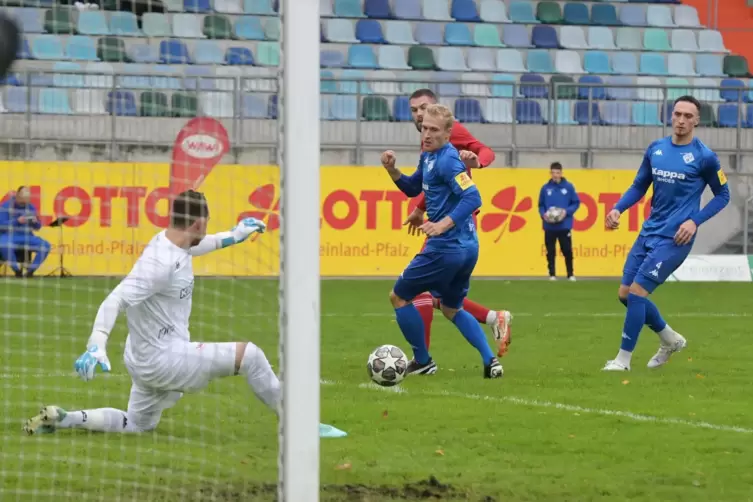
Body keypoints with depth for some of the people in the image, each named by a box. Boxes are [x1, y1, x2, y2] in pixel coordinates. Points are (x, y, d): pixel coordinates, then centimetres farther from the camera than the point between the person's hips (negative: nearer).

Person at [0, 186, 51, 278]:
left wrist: (35, 222, -13)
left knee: (46, 246, -20)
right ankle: (17, 270, -20)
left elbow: (38, 227, 11)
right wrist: (17, 221, -25)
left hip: (26, 237, 4)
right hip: (9, 236, -4)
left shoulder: (30, 207, 7)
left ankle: (30, 270, -10)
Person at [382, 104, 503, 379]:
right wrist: (392, 170, 6)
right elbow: (412, 188, 23)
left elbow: (473, 197, -26)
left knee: (399, 296, 7)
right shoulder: (429, 156, 11)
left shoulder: (447, 160, -18)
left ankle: (422, 361, 15)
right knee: (451, 309, 23)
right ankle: (490, 362, 10)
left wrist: (443, 225, -33)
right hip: (467, 248, 10)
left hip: (446, 248, -10)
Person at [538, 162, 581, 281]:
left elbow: (576, 203, 3)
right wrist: (544, 214, -11)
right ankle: (552, 274, 14)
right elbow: (541, 205, 8)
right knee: (550, 251, 5)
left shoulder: (568, 187, -1)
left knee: (567, 250, 2)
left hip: (564, 226, -1)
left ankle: (570, 274, 15)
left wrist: (566, 211, -13)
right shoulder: (545, 188, 2)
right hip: (549, 226, 1)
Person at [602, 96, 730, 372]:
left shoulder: (704, 157, -8)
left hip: (674, 238, -7)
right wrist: (617, 209, -1)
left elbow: (722, 195, 1)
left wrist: (695, 221, -12)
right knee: (625, 293, 7)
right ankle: (670, 340, 28)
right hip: (649, 232, 7)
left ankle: (623, 358, 1)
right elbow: (639, 186, 16)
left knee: (636, 291, -13)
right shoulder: (655, 149, 6)